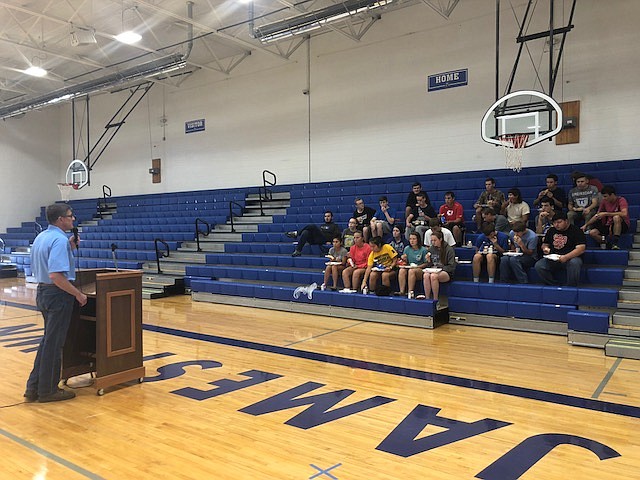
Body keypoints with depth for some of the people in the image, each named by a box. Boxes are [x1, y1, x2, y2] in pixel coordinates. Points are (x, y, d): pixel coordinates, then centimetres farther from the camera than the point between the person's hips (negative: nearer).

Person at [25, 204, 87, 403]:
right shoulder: (60, 240, -20)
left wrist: (69, 248, 13)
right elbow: (56, 275, -28)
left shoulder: (40, 237, 11)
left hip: (42, 292, 10)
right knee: (53, 343, 2)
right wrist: (78, 294, -20)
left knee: (48, 340, 19)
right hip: (58, 295, -10)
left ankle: (34, 387, 23)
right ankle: (47, 390, 13)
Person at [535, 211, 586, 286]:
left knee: (574, 263, -40)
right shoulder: (551, 231, 15)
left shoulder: (576, 231, -3)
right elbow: (544, 244, 26)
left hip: (571, 258, -4)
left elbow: (581, 249, -14)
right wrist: (545, 248, -1)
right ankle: (555, 285, -13)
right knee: (538, 266, -23)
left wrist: (566, 257, -28)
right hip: (553, 259, 4)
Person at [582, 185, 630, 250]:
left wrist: (606, 213, -30)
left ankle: (615, 243, -32)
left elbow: (624, 214, -32)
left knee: (616, 217, -39)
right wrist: (586, 225, 5)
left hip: (622, 226, -5)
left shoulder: (621, 200, -13)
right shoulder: (604, 202, 5)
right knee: (592, 232, -17)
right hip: (609, 226, 5)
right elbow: (597, 216, 14)